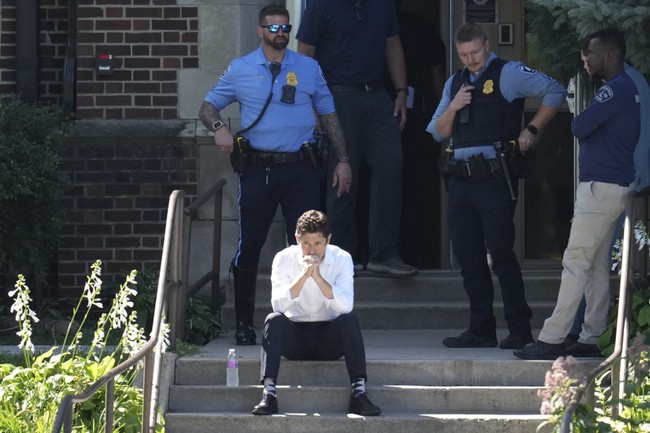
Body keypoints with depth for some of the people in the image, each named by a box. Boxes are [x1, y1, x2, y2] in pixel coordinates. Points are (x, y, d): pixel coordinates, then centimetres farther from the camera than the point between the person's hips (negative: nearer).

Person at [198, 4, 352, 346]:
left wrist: (343, 160, 8)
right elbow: (208, 107, 12)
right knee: (249, 247, 0)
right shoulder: (240, 70, 6)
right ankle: (244, 324, 10)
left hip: (300, 169, 1)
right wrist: (218, 128, -10)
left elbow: (328, 116, 15)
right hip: (258, 169, -1)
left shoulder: (309, 68, 10)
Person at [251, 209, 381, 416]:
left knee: (349, 321, -29)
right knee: (273, 320, -29)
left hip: (329, 339, 0)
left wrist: (318, 277, -31)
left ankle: (359, 392, -34)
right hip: (295, 336, 0)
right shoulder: (284, 259, -7)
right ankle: (268, 393, -36)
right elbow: (278, 305, -21)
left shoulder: (342, 259, -7)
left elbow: (346, 306, -22)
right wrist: (302, 276, -32)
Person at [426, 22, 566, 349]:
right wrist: (453, 108, -3)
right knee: (468, 258, 7)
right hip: (460, 179, 7)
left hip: (493, 178, -7)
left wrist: (531, 130, -7)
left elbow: (554, 91, -6)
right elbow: (437, 132, 16)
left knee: (501, 254, -9)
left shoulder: (507, 74, -2)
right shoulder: (455, 83, 19)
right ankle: (481, 329, 14)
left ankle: (519, 330, -6)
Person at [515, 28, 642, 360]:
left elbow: (579, 127, -18)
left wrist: (577, 123, 2)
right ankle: (592, 338, 12)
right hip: (616, 186, 11)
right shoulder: (627, 89, 17)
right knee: (597, 265, 11)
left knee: (576, 263, -11)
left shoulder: (615, 89, -16)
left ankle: (552, 339, -12)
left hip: (601, 187, -11)